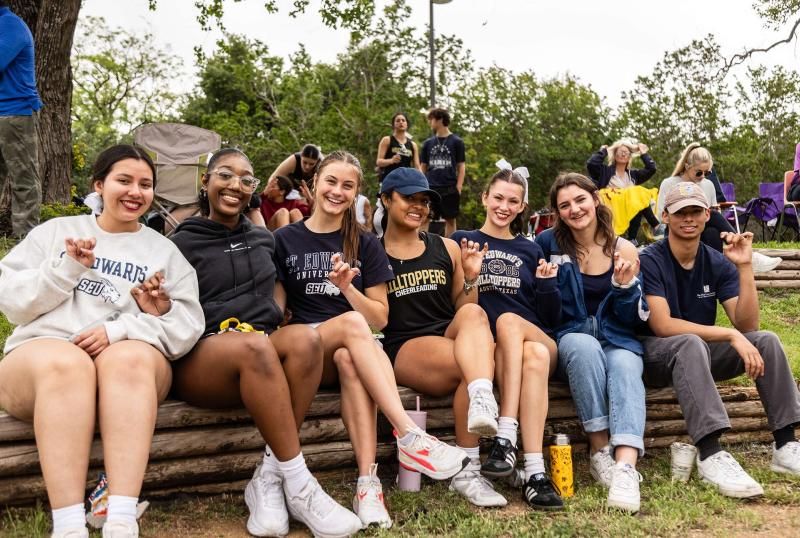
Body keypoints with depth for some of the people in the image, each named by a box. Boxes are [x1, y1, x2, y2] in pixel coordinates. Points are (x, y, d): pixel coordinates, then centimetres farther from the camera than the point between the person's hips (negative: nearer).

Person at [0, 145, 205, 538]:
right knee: (65, 363, -36)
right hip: (39, 359, 0)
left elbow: (187, 324, 1)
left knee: (130, 359, -36)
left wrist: (120, 331, -14)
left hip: (130, 361, 0)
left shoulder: (165, 250, 15)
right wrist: (65, 269, -6)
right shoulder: (55, 231, 17)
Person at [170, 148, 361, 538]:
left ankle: (268, 478, -28)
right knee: (255, 347, -39)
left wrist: (266, 326, 2)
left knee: (305, 338, -32)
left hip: (261, 352, 4)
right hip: (199, 359, -4)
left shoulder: (263, 239, 21)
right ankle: (298, 486, -34)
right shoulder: (183, 243, 8)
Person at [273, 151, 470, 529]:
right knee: (352, 323, -35)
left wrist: (348, 288, -11)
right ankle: (410, 438, -42)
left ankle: (368, 483, -45)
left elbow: (380, 317, 7)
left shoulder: (366, 245, 13)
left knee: (349, 360, -37)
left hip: (353, 350, 1)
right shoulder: (285, 240, 10)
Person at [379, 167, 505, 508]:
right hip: (403, 348, -3)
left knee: (472, 313, -33)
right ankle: (468, 469, -31)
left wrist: (471, 276, 1)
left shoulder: (447, 248, 17)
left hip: (452, 338, 3)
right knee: (475, 365, -33)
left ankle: (482, 402, -56)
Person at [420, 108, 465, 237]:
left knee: (450, 219, 5)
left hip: (450, 188, -2)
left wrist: (458, 187, -7)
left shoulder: (456, 142, 2)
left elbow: (461, 166, 2)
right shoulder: (428, 143, 11)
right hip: (430, 188, 2)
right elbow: (423, 167, 14)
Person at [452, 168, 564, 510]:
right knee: (535, 356, -36)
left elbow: (552, 318, 17)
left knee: (508, 320, -35)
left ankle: (506, 439, -44)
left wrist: (546, 284, -1)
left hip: (537, 339, 2)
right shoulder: (462, 241, 14)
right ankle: (535, 472, -42)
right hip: (486, 346, -1)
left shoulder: (530, 250, 20)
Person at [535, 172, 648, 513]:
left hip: (616, 339, 1)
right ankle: (600, 450, -30)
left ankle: (626, 466, -50)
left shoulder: (624, 250, 6)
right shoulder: (548, 243, 2)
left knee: (624, 367, -34)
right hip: (569, 337, -1)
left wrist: (626, 284, -11)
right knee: (585, 346, -37)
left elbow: (633, 319, 6)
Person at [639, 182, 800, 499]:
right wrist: (730, 336, -29)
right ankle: (710, 454, -43)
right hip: (656, 355, -6)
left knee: (766, 341, -16)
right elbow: (662, 325, -24)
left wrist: (745, 267, -18)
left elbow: (746, 324, -7)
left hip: (703, 353, 6)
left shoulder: (719, 264, 2)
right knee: (691, 343, -37)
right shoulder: (650, 261, -13)